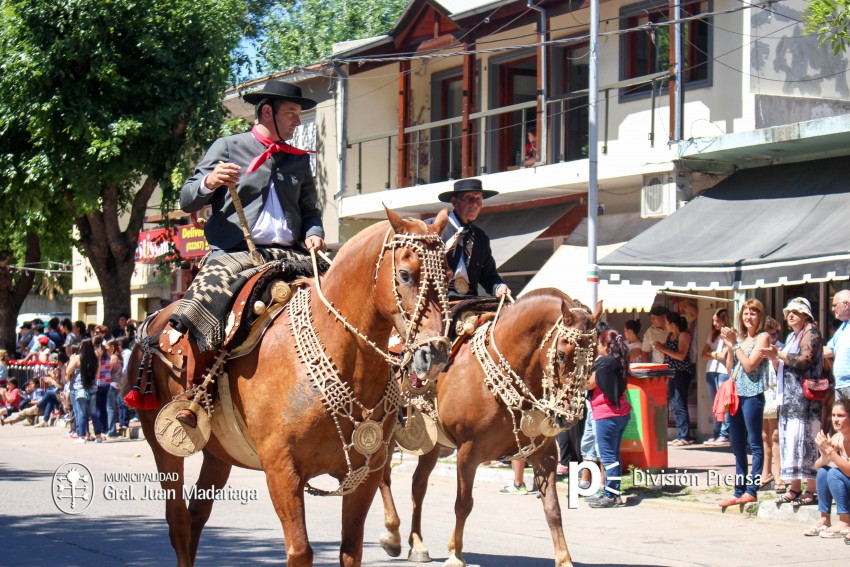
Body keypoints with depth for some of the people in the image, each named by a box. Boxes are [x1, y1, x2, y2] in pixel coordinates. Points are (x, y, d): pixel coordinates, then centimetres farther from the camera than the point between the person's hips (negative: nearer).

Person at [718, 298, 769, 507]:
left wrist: (735, 344, -9)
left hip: (752, 394, -8)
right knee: (738, 446, 10)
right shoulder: (740, 338, 16)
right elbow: (730, 367, 13)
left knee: (755, 444, -5)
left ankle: (751, 490, -6)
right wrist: (729, 345, 1)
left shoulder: (763, 337, -4)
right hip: (735, 394, 8)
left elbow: (749, 365, -13)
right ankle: (739, 491, 14)